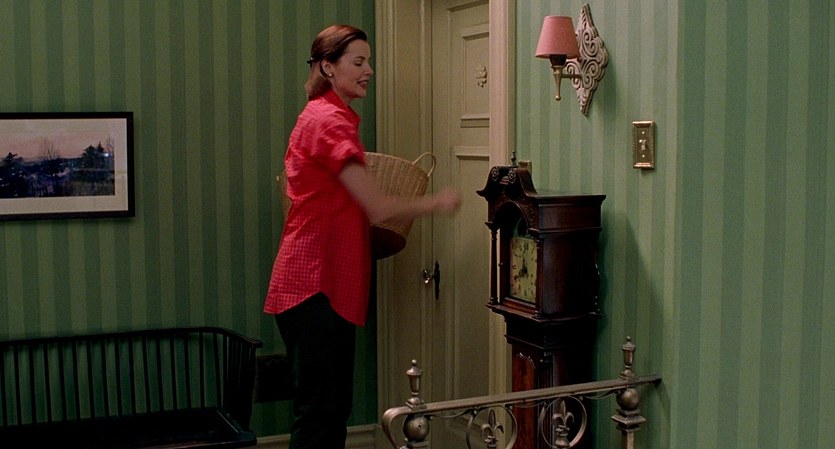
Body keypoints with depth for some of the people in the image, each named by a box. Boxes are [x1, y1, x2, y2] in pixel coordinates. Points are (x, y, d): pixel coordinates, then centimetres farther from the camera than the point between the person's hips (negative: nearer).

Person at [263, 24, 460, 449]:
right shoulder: (329, 120, -14)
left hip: (329, 285, 10)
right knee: (318, 412, -4)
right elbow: (378, 208, -17)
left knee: (334, 408, 15)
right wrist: (436, 202, -3)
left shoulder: (325, 116, 17)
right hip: (314, 285, -10)